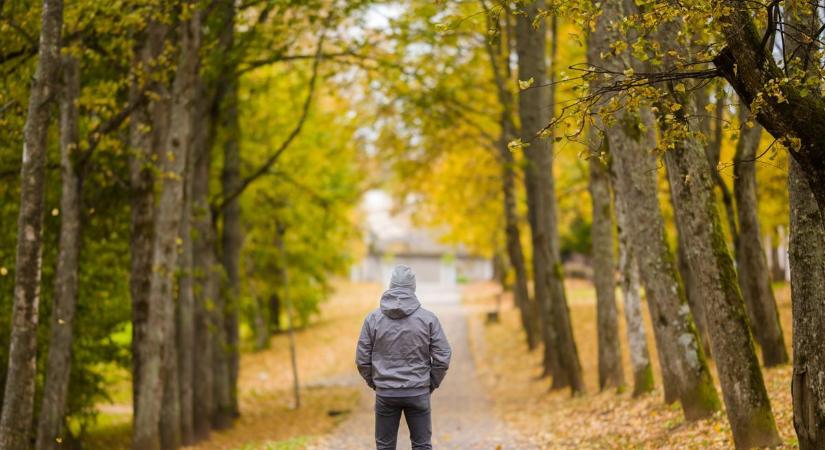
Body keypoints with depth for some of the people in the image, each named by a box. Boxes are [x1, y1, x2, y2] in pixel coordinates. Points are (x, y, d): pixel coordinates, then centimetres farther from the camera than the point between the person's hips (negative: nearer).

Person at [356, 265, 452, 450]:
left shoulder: (373, 318, -4)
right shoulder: (428, 318, -6)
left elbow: (362, 359, -2)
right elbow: (443, 357, -5)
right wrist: (432, 384, 9)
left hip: (385, 393, 0)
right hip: (418, 393, 0)